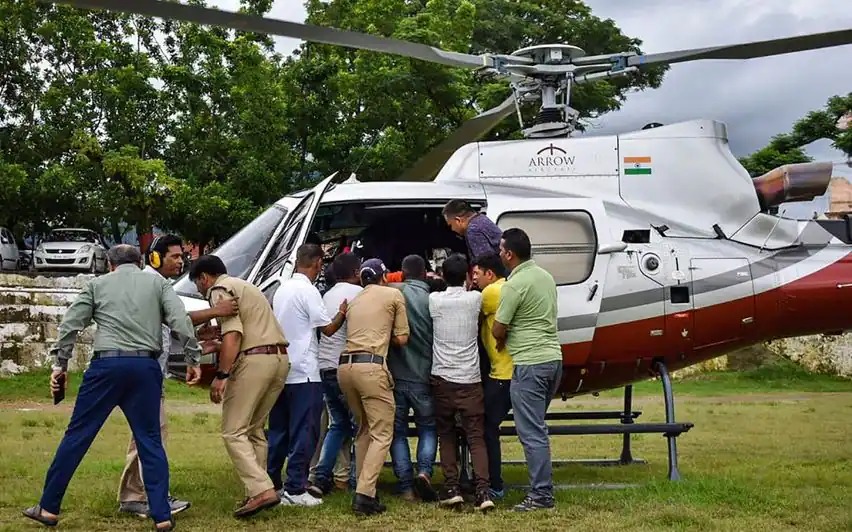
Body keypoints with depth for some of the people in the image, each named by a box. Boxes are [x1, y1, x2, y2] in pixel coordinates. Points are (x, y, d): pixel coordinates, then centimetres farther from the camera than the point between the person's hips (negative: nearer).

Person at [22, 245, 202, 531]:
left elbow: (70, 325, 6)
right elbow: (181, 321, 0)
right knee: (150, 441, 7)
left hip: (106, 365, -1)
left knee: (77, 435, 7)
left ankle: (48, 508, 12)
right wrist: (193, 359, 3)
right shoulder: (157, 282, 13)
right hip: (146, 367, 1)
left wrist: (60, 364, 10)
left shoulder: (97, 284, 13)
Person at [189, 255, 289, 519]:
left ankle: (261, 490, -17)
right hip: (280, 358, 9)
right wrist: (213, 346, 38)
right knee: (254, 429, 16)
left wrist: (221, 375, -18)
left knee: (234, 431, -6)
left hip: (254, 360, -9)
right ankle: (258, 490, 13)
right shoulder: (244, 286, 27)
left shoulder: (220, 290, -2)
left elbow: (232, 334, -16)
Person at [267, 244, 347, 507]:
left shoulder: (282, 289, 13)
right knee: (304, 433, -3)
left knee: (278, 430, 13)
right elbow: (328, 328, -10)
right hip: (304, 372, -8)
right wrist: (342, 313, 7)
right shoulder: (308, 291, -13)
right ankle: (295, 489, -4)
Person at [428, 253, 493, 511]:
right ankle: (483, 490, -12)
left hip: (442, 378, 0)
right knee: (476, 437, 1)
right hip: (470, 379, 0)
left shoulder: (434, 300, -2)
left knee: (446, 435, 13)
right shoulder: (475, 298, -1)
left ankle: (451, 488, 5)